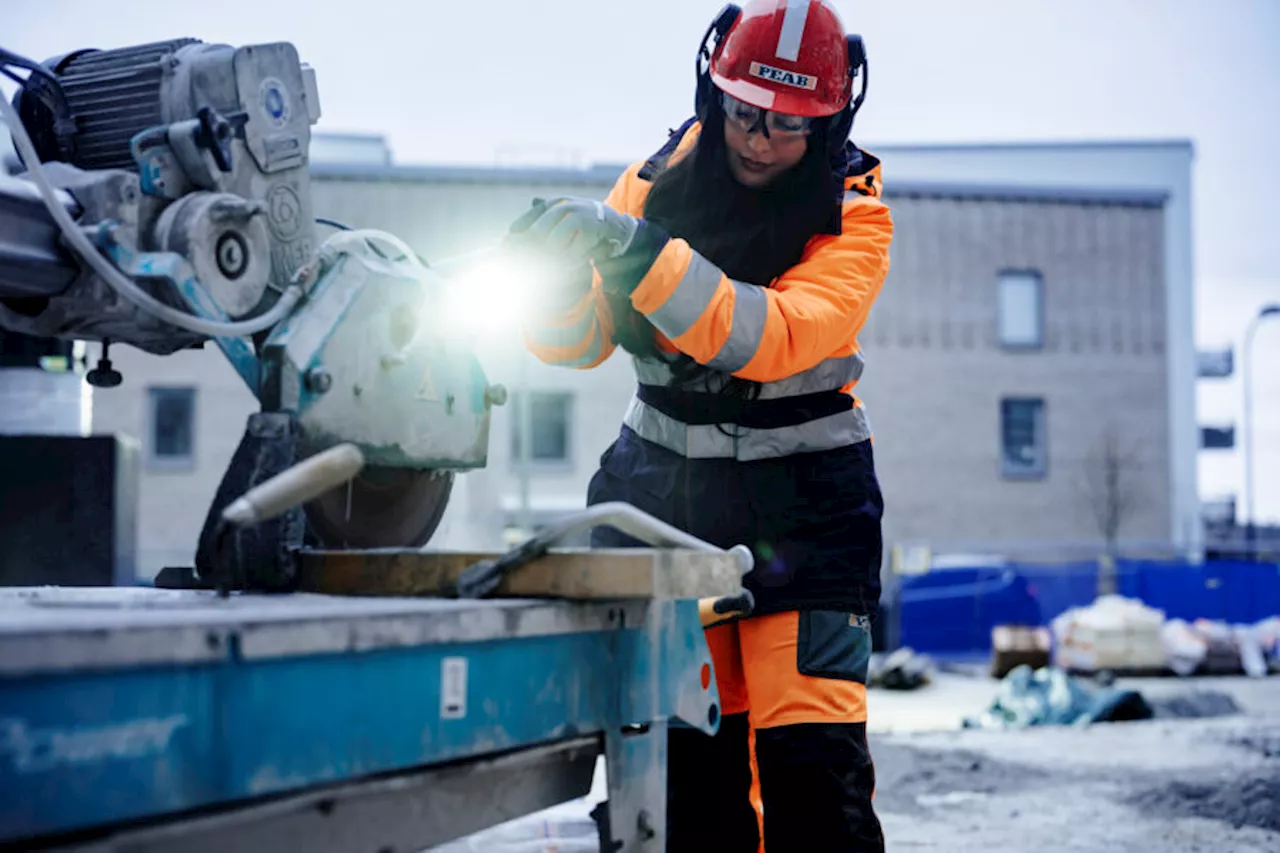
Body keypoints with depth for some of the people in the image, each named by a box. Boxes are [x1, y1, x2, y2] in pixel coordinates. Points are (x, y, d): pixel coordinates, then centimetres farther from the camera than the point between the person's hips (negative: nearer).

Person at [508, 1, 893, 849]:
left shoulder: (853, 213, -9)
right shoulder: (660, 179, 0)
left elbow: (772, 339, -28)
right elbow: (579, 343, -2)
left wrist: (637, 251, -37)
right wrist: (557, 271, -25)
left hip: (801, 498, -3)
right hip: (663, 480, 3)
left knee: (813, 762, -9)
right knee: (686, 751, 7)